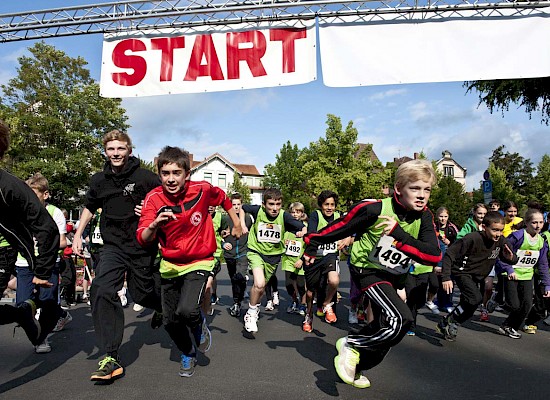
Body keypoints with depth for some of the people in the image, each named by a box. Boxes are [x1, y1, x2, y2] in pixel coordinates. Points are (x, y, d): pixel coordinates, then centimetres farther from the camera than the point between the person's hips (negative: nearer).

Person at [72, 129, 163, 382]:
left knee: (142, 294, 9)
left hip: (142, 248, -3)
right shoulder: (99, 180, 6)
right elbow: (90, 208, 23)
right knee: (101, 291, -19)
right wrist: (78, 235, 17)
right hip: (113, 247, 3)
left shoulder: (145, 178, -9)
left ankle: (162, 306, 50)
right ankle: (111, 360, -14)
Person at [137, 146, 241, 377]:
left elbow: (223, 198, 7)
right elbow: (143, 240, -20)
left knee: (187, 311, -25)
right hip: (170, 265, 3)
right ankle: (188, 355, 40)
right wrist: (153, 226, -41)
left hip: (199, 262, -2)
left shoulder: (202, 189, -16)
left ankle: (199, 325, 13)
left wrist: (236, 223, 16)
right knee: (170, 321, 9)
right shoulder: (153, 199, -15)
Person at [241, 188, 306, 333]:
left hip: (273, 255, 2)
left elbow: (303, 227, -25)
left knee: (260, 287, 19)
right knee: (259, 284, -25)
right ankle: (251, 313, 2)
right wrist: (242, 224, -5)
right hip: (256, 251, -2)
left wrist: (303, 231, -47)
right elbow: (243, 208, 3)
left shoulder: (284, 216, -19)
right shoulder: (258, 210, -17)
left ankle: (256, 307, 53)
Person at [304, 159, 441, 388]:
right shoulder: (375, 209, -25)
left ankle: (356, 367, 39)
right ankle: (351, 344, -4)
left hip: (394, 275, 7)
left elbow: (434, 256, -23)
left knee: (385, 329, 15)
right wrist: (312, 246, -5)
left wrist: (398, 233, -34)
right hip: (368, 269, -6)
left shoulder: (424, 217, -12)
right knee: (401, 319, -26)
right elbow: (341, 227, -14)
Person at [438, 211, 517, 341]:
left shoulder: (501, 241, -10)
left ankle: (445, 323, 34)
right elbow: (449, 254, -26)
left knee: (468, 308, 12)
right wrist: (446, 277, -29)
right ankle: (451, 322, -7)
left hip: (477, 276, 7)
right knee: (476, 298, -27)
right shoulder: (472, 239, -27)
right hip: (462, 272, -7)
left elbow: (513, 260, 3)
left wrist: (510, 257, -22)